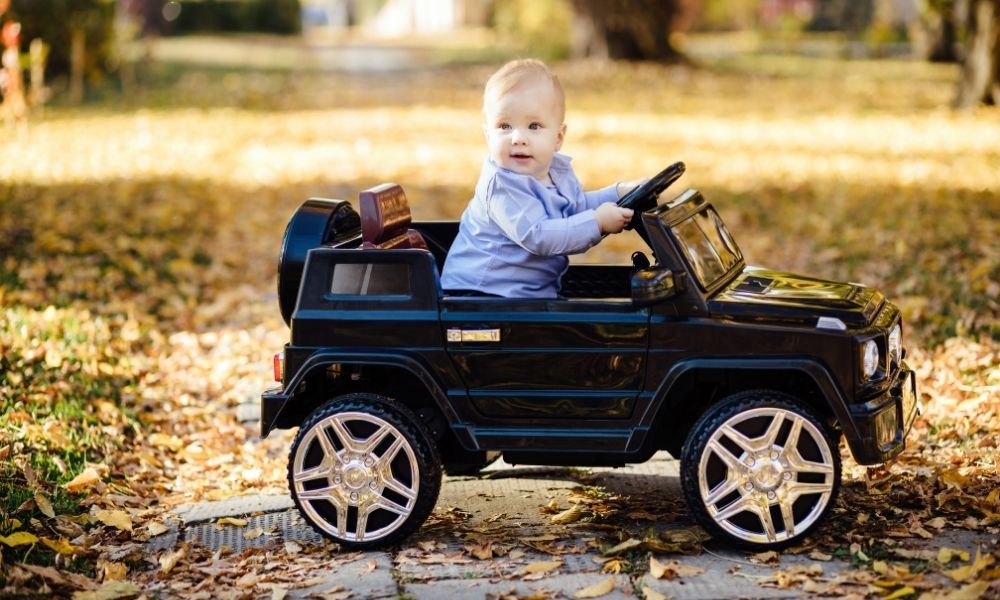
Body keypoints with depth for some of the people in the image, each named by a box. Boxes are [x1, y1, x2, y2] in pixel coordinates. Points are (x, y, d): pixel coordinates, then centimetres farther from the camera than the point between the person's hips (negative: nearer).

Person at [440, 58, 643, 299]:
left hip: (536, 291, 9)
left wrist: (619, 193, 9)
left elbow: (578, 206, 25)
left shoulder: (558, 171, 5)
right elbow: (537, 236, -31)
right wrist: (597, 222, -27)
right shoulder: (502, 185, -23)